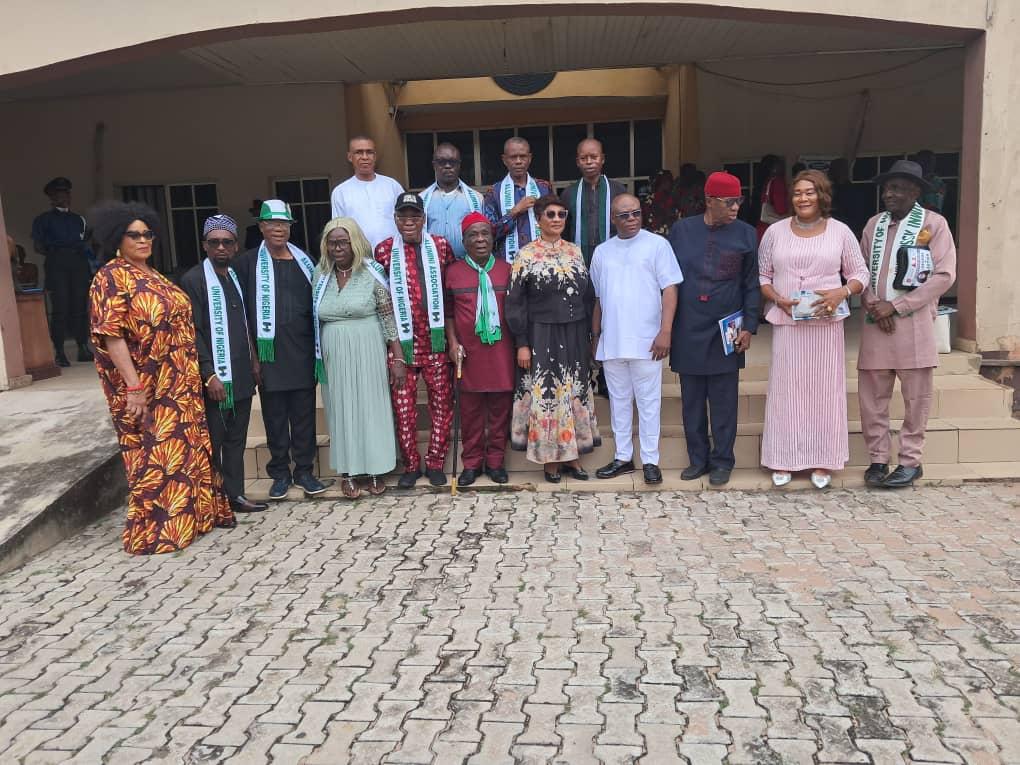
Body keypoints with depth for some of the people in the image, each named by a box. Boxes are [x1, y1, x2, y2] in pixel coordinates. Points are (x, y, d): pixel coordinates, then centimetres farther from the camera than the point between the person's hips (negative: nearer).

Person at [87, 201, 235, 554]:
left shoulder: (153, 276, 13)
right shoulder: (111, 278, -11)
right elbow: (110, 336, -18)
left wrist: (192, 373, 13)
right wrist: (133, 388, -24)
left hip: (178, 382, 8)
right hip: (144, 386, -8)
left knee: (187, 445, 14)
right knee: (154, 455, 0)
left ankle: (193, 513, 28)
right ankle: (155, 531, 13)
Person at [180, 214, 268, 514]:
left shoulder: (236, 276, 14)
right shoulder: (193, 280, -8)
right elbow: (192, 333, -12)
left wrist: (253, 361, 13)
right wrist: (210, 375, -16)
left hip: (242, 376, 7)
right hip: (214, 379, -7)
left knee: (236, 440, 13)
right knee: (212, 442, 1)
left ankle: (235, 495, 22)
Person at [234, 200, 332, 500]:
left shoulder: (304, 261, 12)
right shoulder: (248, 263, 2)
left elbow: (315, 304, 15)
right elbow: (241, 311, -1)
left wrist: (317, 348, 9)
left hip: (303, 353, 2)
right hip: (269, 354, -2)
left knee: (304, 414, 7)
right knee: (275, 416, 6)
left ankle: (304, 470, 18)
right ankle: (280, 473, 18)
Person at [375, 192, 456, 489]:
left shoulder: (441, 246, 6)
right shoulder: (384, 251, 2)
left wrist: (450, 332, 4)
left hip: (435, 339, 1)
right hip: (400, 341, -1)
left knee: (442, 402, 4)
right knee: (403, 405, 2)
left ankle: (435, 463, 18)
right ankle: (411, 465, 17)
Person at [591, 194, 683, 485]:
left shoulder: (657, 244, -1)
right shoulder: (602, 251, 12)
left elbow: (670, 289, -5)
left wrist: (665, 331, -13)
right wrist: (595, 337, 14)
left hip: (646, 341, -4)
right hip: (611, 342, 4)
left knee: (648, 401, 2)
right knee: (619, 401, 11)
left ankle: (650, 460, 11)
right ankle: (623, 457, 22)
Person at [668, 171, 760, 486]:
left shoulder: (745, 234, 1)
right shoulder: (681, 230, 4)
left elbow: (752, 285, 4)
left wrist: (749, 326, -3)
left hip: (725, 333, -1)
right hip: (687, 330, 2)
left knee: (723, 401, 5)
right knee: (692, 400, 9)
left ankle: (722, 461, 18)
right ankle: (698, 458, 23)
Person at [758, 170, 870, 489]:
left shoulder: (840, 231, 4)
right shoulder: (775, 231, 6)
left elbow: (860, 274, 8)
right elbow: (762, 275, 9)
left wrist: (841, 292, -13)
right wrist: (777, 299, -10)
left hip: (826, 323, 0)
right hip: (786, 323, 0)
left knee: (825, 389, 4)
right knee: (785, 388, 3)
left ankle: (822, 462, 15)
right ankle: (782, 461, 13)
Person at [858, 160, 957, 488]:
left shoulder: (933, 223, -2)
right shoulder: (873, 225, 11)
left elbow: (944, 275, -9)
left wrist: (895, 306, -13)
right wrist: (873, 306, -8)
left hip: (913, 323, -4)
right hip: (875, 323, 4)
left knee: (916, 396, 3)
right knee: (871, 395, 4)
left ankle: (911, 461, 15)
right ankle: (878, 459, 15)